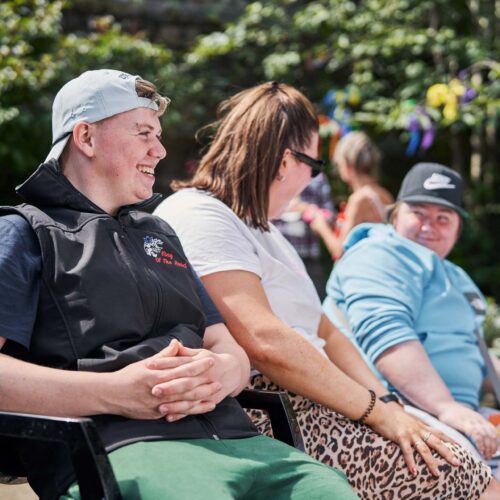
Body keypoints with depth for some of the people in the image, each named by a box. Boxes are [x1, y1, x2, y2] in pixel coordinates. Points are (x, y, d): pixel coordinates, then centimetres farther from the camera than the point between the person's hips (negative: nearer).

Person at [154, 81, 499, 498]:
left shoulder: (261, 229, 23)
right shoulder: (199, 218, -9)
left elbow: (324, 332, 18)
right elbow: (264, 341, -21)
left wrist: (388, 403, 3)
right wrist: (378, 411, -15)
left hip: (304, 402, 10)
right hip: (265, 413, -10)